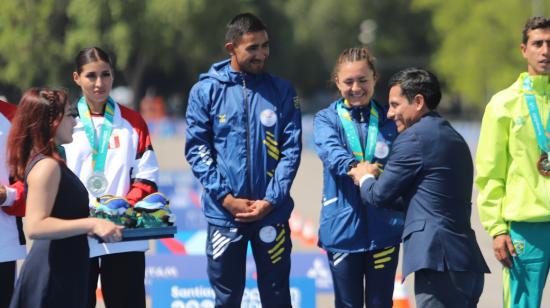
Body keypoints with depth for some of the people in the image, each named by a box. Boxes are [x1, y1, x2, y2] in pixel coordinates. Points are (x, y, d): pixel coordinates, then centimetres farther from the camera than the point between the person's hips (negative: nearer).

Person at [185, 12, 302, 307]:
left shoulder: (282, 91, 4)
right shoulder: (206, 90, 1)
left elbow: (291, 149, 0)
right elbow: (197, 149, -2)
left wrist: (270, 200, -10)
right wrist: (226, 198, -11)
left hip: (272, 213, 1)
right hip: (223, 214, 0)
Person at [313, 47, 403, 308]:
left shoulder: (389, 121, 8)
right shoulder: (327, 119, 3)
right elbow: (330, 150, -18)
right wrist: (353, 167, -39)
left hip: (383, 229, 1)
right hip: (342, 227, -1)